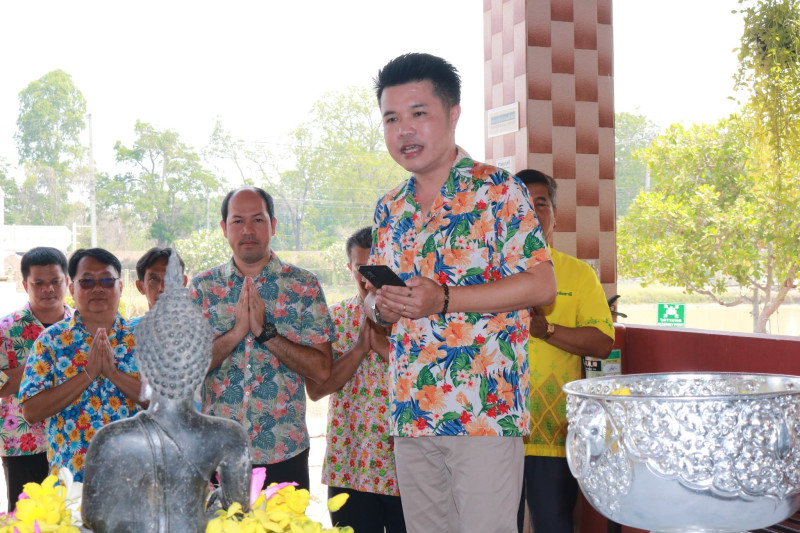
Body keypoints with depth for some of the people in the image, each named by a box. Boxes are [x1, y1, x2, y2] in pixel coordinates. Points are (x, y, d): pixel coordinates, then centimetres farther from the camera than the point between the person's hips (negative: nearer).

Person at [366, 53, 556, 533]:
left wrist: (444, 300, -20)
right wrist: (380, 306, -3)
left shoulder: (497, 191, -5)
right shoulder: (391, 209, 14)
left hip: (485, 410, -6)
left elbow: (542, 285, -12)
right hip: (412, 414, 6)